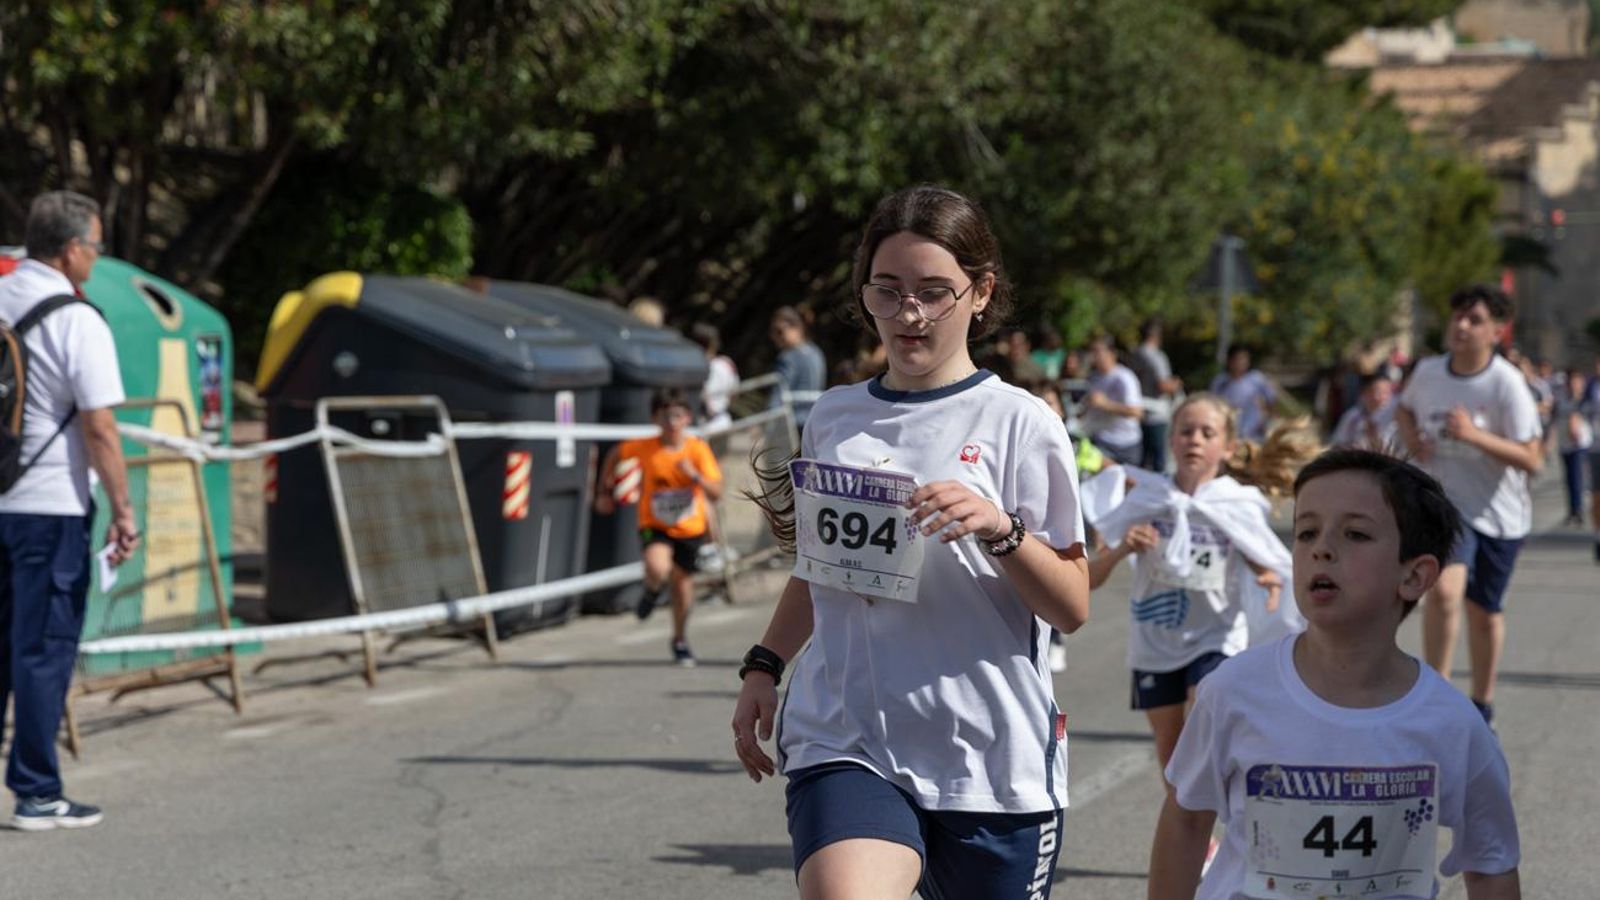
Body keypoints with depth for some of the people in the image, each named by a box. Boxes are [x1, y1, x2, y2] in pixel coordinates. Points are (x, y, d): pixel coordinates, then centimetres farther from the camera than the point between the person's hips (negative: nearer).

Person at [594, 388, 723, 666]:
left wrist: (695, 476, -36)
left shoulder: (698, 449, -16)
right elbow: (616, 453, 6)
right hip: (655, 526, -1)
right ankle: (652, 590, 11)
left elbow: (716, 494, -20)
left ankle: (680, 641, 41)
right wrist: (605, 489, 7)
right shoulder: (645, 447, -16)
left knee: (683, 580, 16)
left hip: (691, 528, 2)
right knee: (657, 569, -29)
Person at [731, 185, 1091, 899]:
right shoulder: (834, 416, 11)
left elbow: (1072, 609, -4)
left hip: (990, 760, -2)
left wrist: (1001, 528, -19)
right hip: (846, 741, 2)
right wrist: (764, 666, 15)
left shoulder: (1019, 423, -2)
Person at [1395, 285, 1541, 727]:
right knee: (1444, 589, -23)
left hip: (1498, 513, -1)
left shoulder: (1507, 384, -17)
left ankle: (1482, 703, 33)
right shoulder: (1428, 371, -4)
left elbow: (1530, 459, -20)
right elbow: (1404, 407, 19)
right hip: (1445, 504, 1)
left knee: (1484, 610, 11)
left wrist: (1475, 435, -33)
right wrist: (1410, 435, -3)